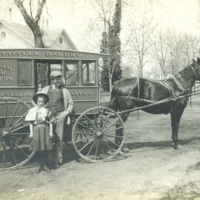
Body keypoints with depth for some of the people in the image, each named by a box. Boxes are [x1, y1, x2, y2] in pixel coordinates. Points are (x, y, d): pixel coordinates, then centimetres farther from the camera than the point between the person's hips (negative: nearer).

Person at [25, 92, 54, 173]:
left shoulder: (47, 110, 2)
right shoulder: (32, 111, 2)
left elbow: (50, 122, 4)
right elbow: (30, 122, 4)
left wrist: (51, 131, 0)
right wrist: (31, 132, 1)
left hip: (45, 130, 0)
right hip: (36, 130, 0)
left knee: (46, 148, 2)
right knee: (38, 149, 4)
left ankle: (46, 165, 14)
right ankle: (40, 165, 17)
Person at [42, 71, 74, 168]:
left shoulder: (64, 91, 10)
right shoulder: (46, 89, 12)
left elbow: (70, 103, 16)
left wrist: (66, 112, 1)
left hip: (60, 116, -1)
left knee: (59, 139, -2)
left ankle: (58, 160, 8)